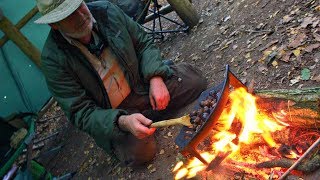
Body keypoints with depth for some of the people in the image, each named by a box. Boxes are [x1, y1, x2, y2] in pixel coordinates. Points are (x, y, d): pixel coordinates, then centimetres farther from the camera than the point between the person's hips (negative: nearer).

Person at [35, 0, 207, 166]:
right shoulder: (53, 59, -18)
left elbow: (144, 42, 2)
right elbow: (80, 113, -18)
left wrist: (156, 78, -14)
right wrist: (123, 122, -33)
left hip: (143, 84, 4)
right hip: (111, 115, -3)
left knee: (194, 80, -11)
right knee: (137, 151, -29)